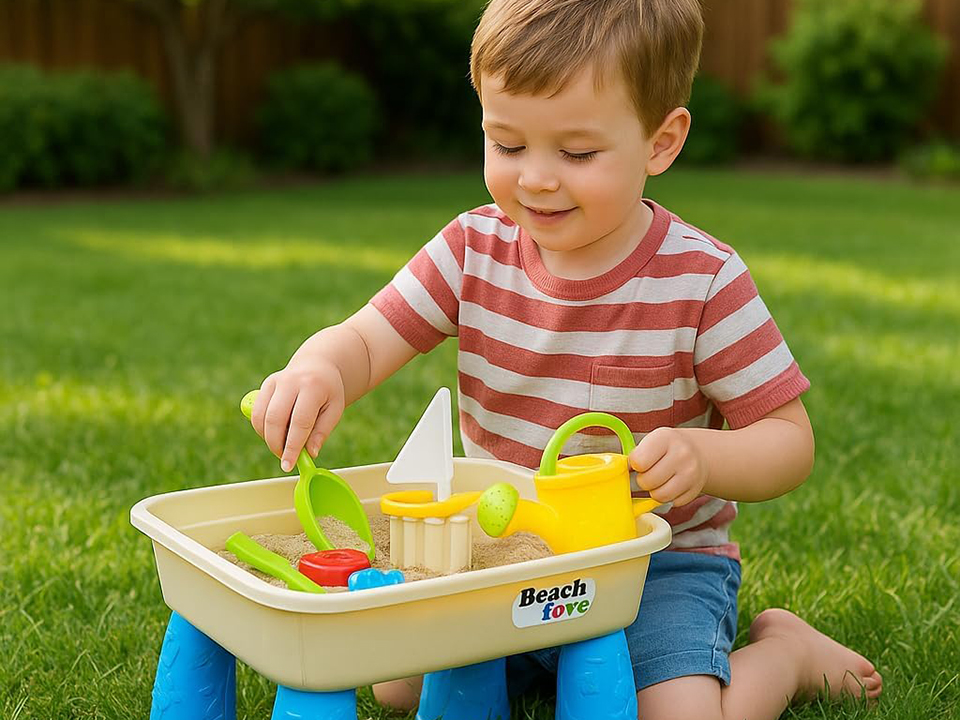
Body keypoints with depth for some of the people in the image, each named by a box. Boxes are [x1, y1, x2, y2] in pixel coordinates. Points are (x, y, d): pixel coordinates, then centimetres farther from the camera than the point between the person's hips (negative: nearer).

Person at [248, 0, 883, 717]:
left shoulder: (702, 280, -17)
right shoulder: (475, 250, -7)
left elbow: (789, 440, -12)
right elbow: (364, 341, -12)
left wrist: (701, 457, -35)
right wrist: (317, 370, -37)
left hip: (661, 558, -4)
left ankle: (783, 648, 10)